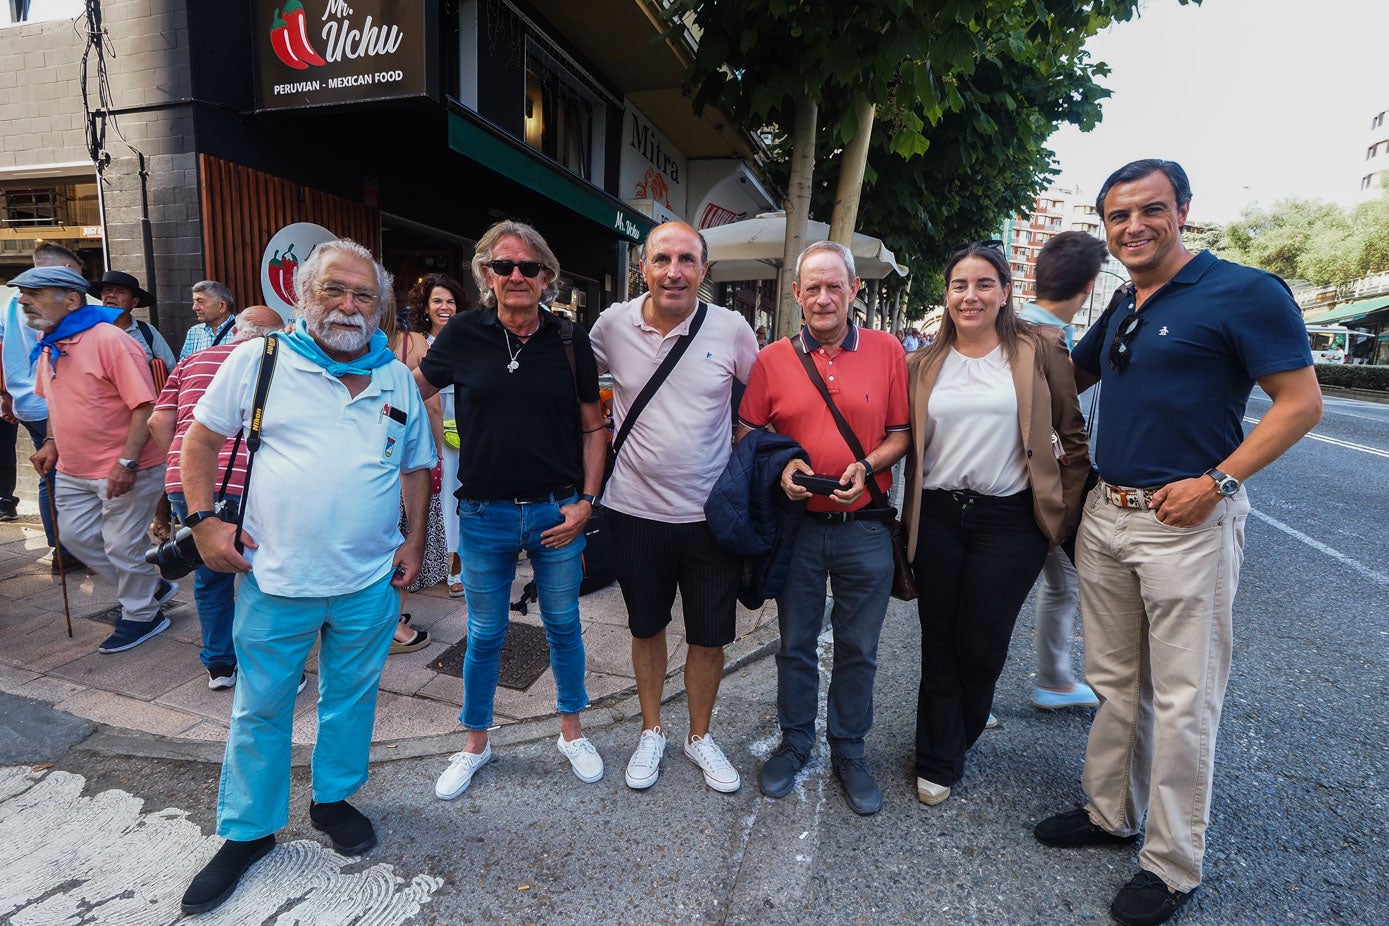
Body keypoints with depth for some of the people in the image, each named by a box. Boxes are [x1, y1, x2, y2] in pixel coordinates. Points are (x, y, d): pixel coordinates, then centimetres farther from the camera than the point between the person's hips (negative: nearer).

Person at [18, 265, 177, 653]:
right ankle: (151, 587, 33)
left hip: (124, 470, -9)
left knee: (121, 546, 2)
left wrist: (127, 462, -26)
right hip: (73, 469, 9)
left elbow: (144, 405, -22)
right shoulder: (48, 344, 8)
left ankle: (142, 615, 23)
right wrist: (52, 442, 8)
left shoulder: (107, 340, -19)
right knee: (76, 536, 17)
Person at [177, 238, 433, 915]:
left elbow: (417, 464, 12)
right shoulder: (258, 359, -2)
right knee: (260, 708, 13)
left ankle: (333, 799, 40)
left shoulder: (398, 379, 5)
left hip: (370, 581, 2)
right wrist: (204, 519, -5)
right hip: (275, 578, -1)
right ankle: (247, 831, 33)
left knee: (350, 698, 17)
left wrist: (415, 538, 5)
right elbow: (202, 438, 4)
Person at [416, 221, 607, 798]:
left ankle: (572, 732, 37)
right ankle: (476, 745, 37)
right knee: (485, 635, 15)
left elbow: (593, 429, 2)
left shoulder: (569, 341, -2)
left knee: (563, 625, 15)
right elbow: (412, 395, 12)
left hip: (557, 512, 1)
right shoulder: (464, 334, -4)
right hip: (484, 514, 0)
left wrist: (586, 501, -5)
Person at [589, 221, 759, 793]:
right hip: (637, 510, 1)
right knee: (646, 628, 18)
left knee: (709, 636, 13)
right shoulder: (613, 325, -4)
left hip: (711, 514, 0)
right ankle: (651, 731, 41)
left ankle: (700, 736, 38)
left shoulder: (731, 329, -7)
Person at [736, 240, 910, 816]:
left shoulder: (887, 351, 1)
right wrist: (781, 466, -14)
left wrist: (867, 466, -15)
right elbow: (747, 435, 4)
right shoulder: (773, 359, 0)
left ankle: (849, 751, 33)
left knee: (858, 650, 13)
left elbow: (901, 434, 3)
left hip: (865, 527, 0)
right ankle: (794, 742, 36)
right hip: (797, 526, 0)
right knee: (795, 645, 14)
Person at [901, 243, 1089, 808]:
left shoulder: (1040, 350, -1)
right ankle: (937, 763, 30)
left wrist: (1067, 512, 0)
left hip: (1009, 522, -2)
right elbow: (907, 443, 11)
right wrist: (908, 519, 5)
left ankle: (954, 739, 36)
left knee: (981, 647, 8)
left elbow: (1072, 437, 2)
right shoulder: (924, 364, 5)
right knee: (938, 644, 11)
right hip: (937, 518, 2)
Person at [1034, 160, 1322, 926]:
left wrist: (1218, 480, -19)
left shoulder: (1243, 292, -8)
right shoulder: (1118, 313, 13)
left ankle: (1173, 863, 21)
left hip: (1188, 525, -6)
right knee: (1114, 683, 16)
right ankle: (1110, 812, 33)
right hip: (1104, 517, 7)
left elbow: (1301, 402, -10)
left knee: (1183, 702, 4)